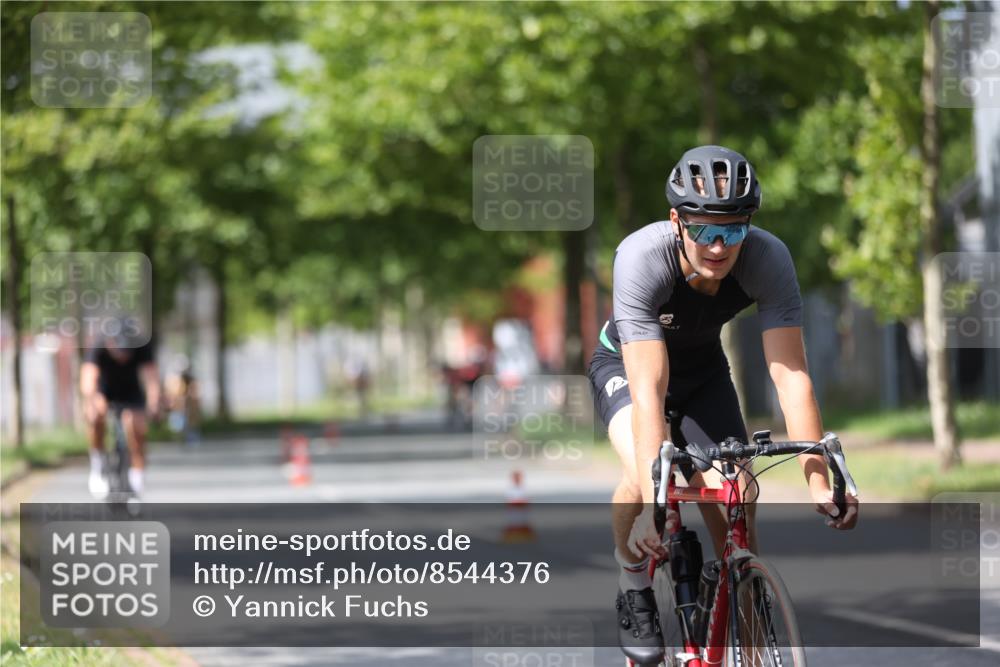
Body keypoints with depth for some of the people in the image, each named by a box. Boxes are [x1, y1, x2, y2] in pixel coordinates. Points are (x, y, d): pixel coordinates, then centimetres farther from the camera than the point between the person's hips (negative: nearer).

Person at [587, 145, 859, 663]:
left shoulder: (769, 260, -32)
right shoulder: (642, 258, -40)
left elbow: (790, 374, -33)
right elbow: (648, 388, -45)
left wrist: (819, 483, -43)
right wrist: (653, 503, -54)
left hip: (703, 370, 3)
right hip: (625, 363, -3)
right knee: (643, 471, -32)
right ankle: (633, 592, -5)